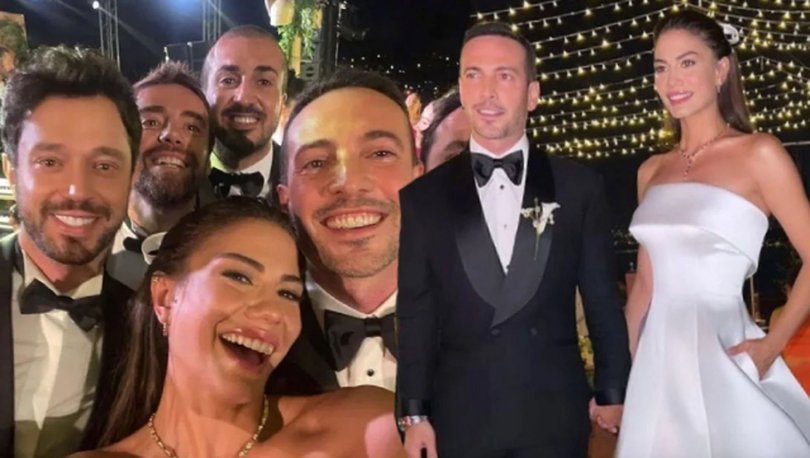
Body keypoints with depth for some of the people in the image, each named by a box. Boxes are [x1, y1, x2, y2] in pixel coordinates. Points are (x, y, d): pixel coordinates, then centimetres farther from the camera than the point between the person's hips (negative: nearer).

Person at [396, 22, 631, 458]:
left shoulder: (579, 187, 0)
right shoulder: (424, 197, 0)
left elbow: (603, 300, 4)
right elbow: (416, 313, 1)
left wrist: (612, 392, 7)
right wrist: (414, 412, 0)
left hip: (555, 414, 0)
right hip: (460, 416, 0)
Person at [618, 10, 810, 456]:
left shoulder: (759, 154, -5)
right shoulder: (652, 170, 9)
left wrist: (771, 345, -11)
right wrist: (621, 366, 10)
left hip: (724, 357, -5)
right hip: (659, 361, 5)